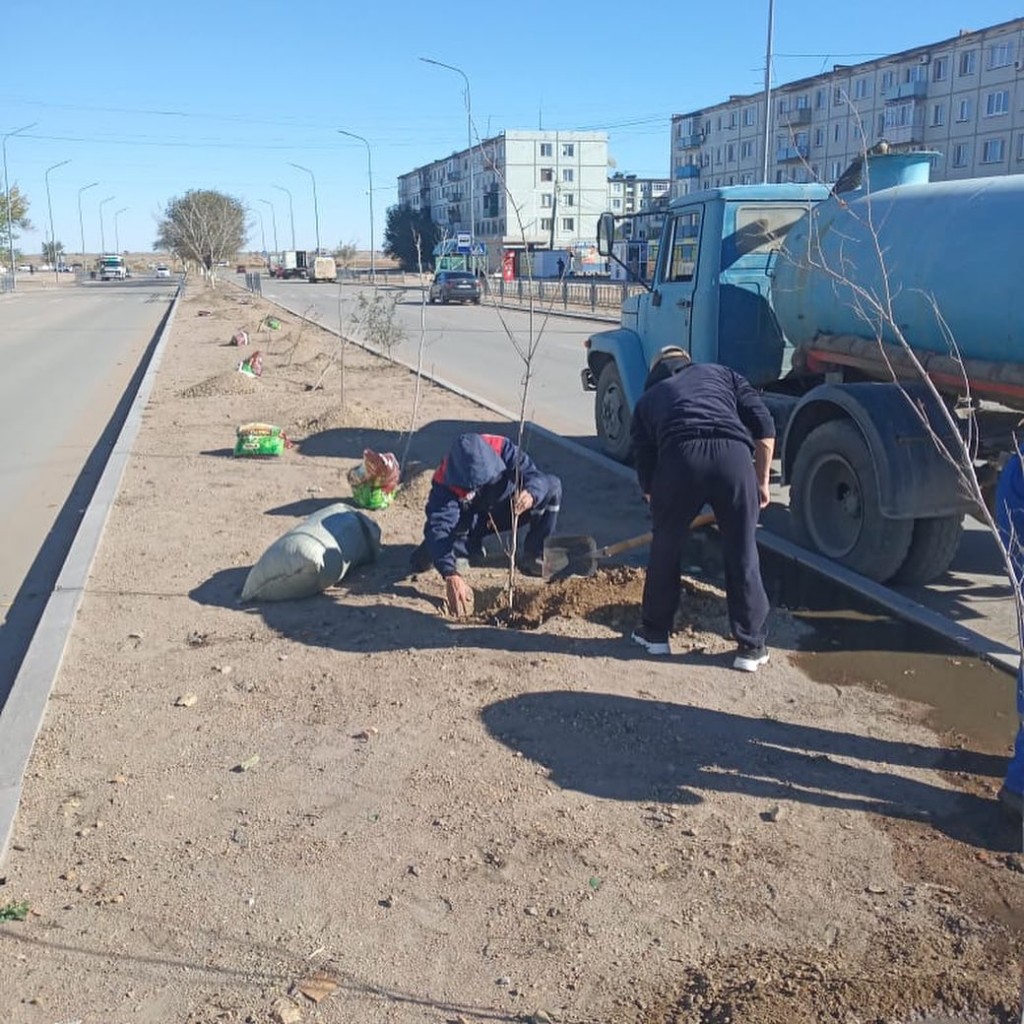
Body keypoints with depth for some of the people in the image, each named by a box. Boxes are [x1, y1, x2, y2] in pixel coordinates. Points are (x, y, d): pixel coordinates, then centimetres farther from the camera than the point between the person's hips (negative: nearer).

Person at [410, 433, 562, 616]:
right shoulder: (444, 483, -34)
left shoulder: (502, 448, -29)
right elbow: (439, 527, -43)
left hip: (504, 511, 2)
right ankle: (468, 549, 6)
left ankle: (534, 557, -9)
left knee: (552, 487, -23)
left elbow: (534, 475, -31)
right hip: (468, 521, -2)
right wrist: (450, 575, -57)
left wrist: (531, 493, -58)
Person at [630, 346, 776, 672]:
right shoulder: (722, 374, 33)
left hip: (679, 457, 0)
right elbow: (764, 427, 19)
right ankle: (751, 646, 23)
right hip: (734, 454, 0)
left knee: (665, 548, 21)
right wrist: (762, 480, 26)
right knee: (742, 554, 14)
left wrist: (655, 500, 43)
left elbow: (644, 466, 28)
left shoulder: (648, 398, 33)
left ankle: (655, 632, 35)